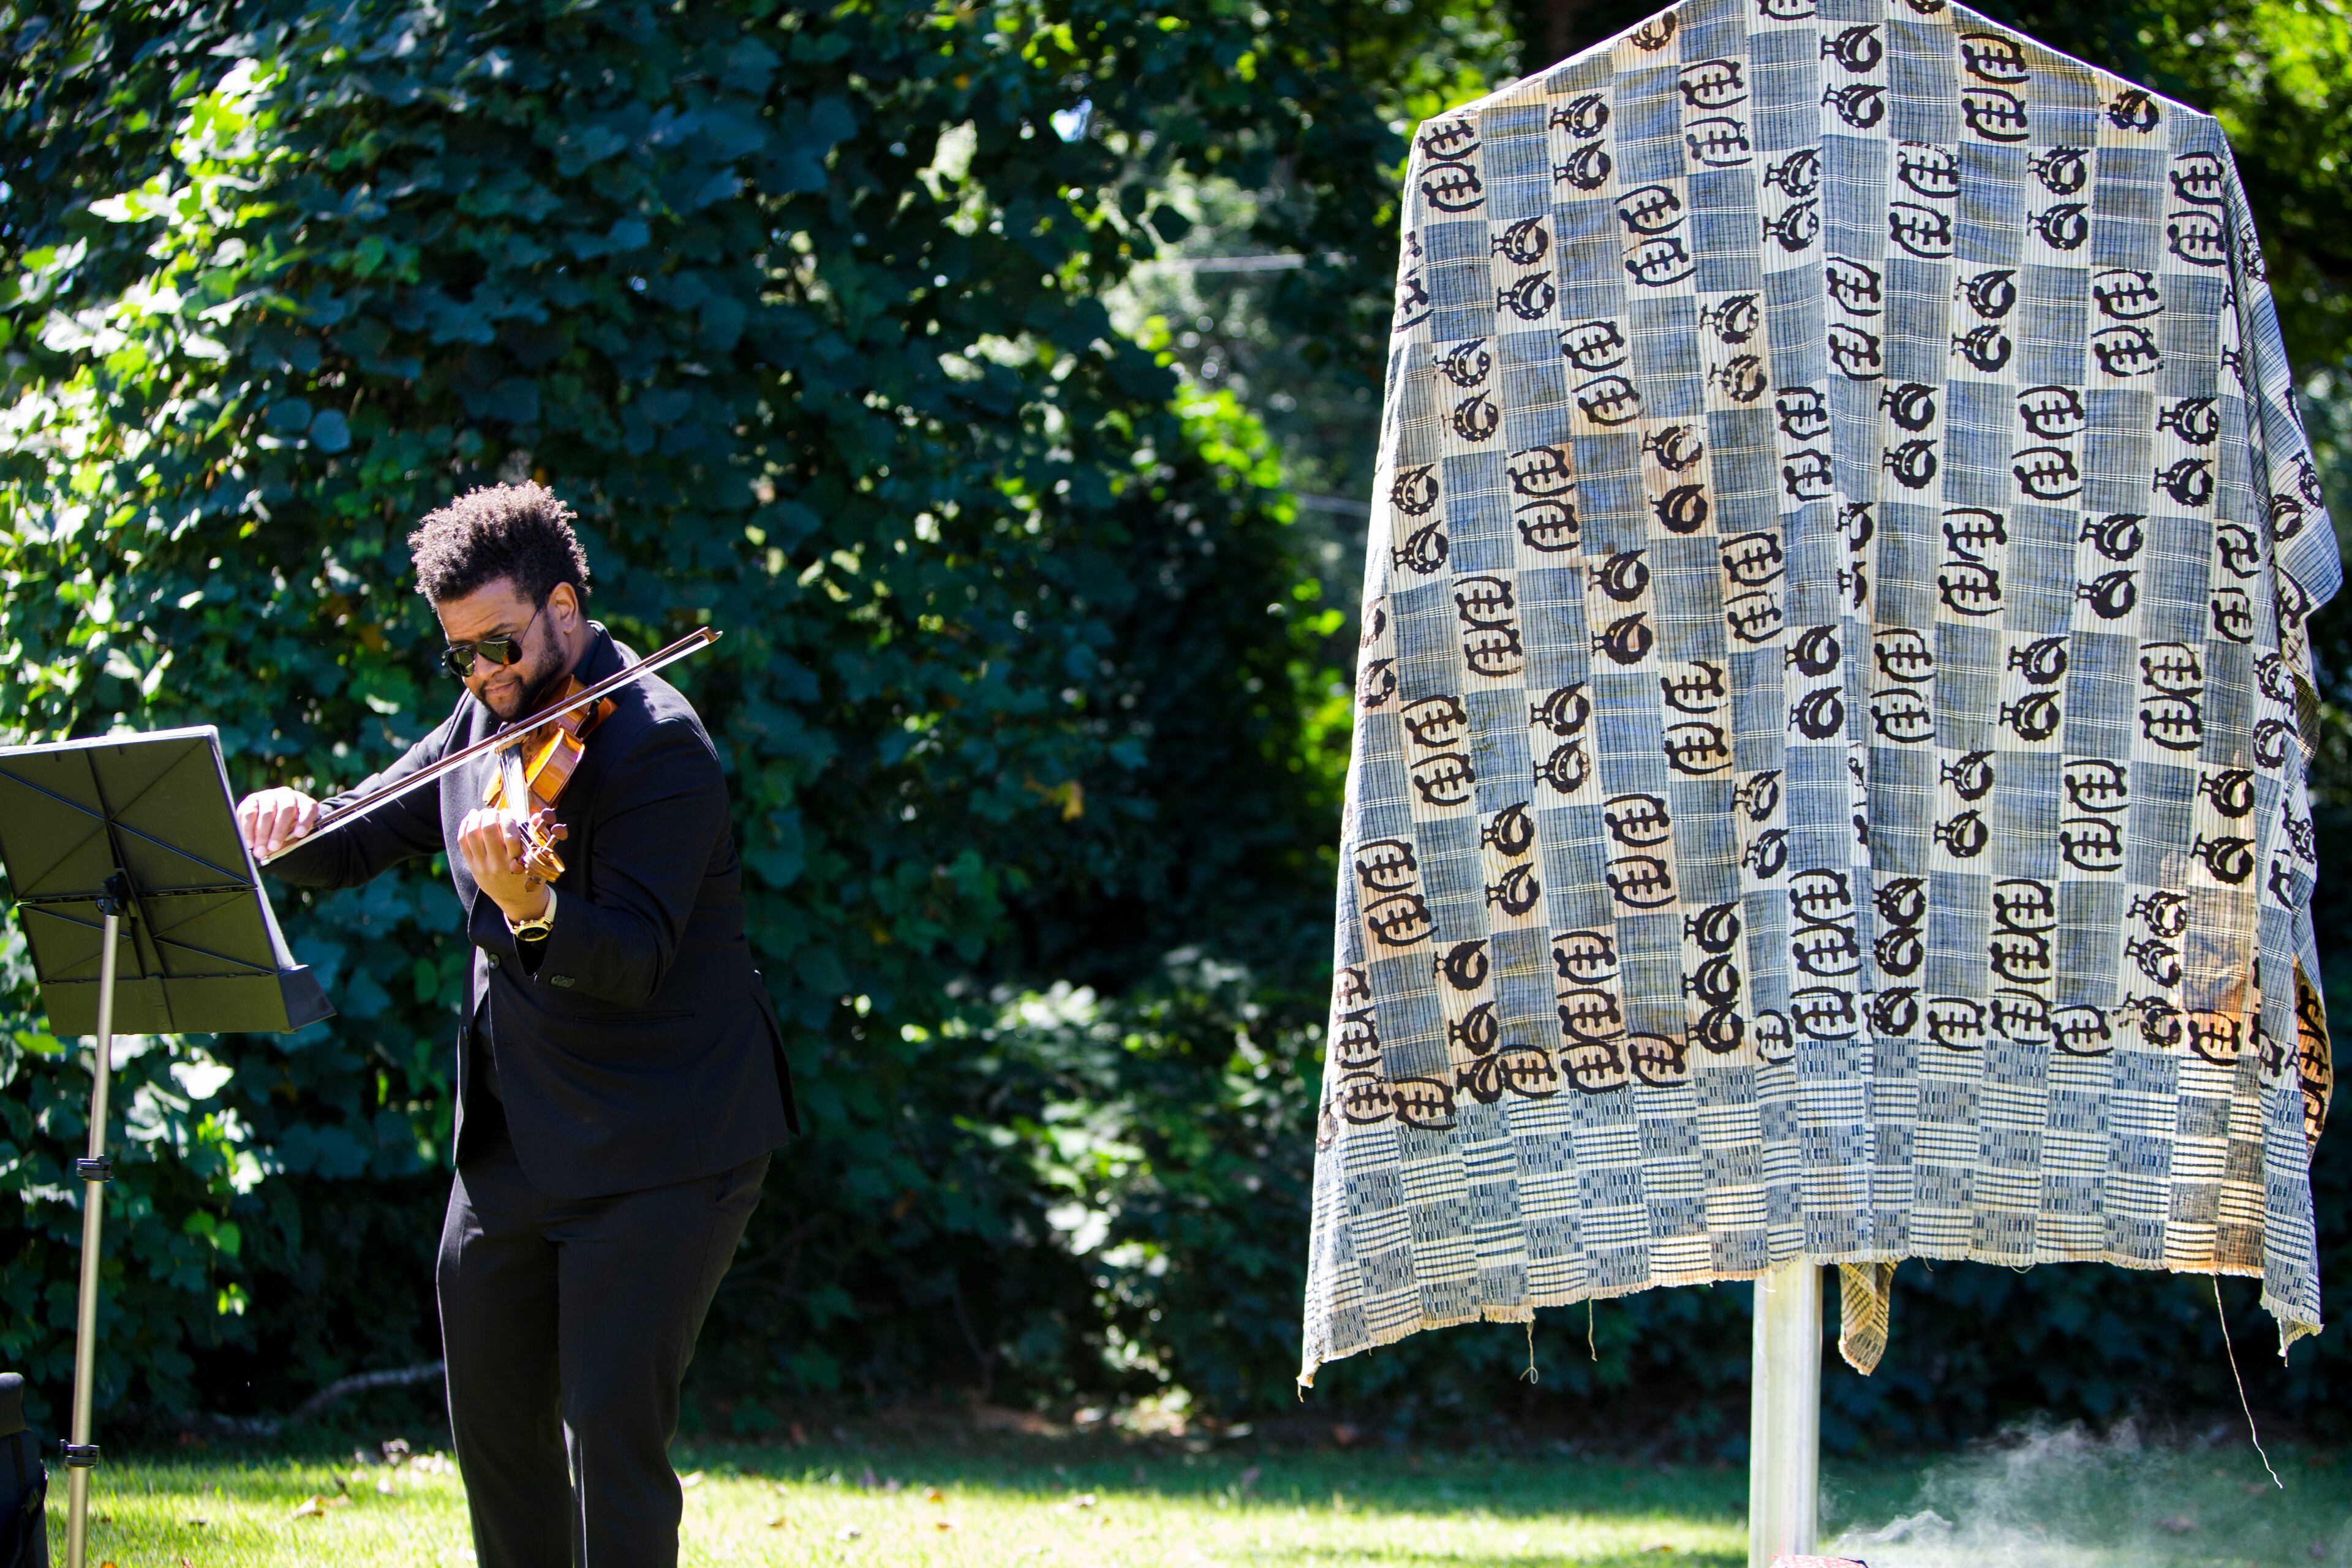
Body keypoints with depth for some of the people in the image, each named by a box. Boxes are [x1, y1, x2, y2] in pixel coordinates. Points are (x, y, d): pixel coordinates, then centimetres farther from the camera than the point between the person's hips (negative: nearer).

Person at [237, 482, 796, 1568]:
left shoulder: (656, 744, -16)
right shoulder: (483, 728, 8)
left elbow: (633, 964, -26)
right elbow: (358, 843, 13)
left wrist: (533, 908, -46)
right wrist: (287, 826, -10)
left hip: (659, 1150, -8)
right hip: (512, 1141, 8)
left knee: (610, 1430, -13)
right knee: (493, 1432, 14)